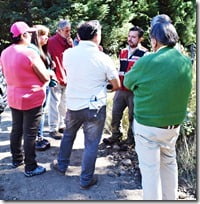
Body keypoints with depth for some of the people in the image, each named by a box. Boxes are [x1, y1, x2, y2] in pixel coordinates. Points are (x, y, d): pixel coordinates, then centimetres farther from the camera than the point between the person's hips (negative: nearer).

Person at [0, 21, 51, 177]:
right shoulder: (30, 53, -22)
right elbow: (46, 77, -15)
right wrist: (49, 73, 6)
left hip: (13, 98, 7)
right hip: (32, 100, -7)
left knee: (16, 130, 20)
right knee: (30, 134, 2)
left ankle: (17, 159, 36)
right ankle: (30, 168, 13)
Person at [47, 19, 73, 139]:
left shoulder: (68, 41, 11)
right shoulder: (52, 42, -12)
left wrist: (71, 45, -8)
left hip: (67, 77, 7)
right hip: (56, 77, -7)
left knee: (64, 103, 15)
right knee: (55, 103, -3)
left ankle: (61, 125, 28)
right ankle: (53, 129, 6)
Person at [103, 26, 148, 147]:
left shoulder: (144, 54, -9)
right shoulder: (123, 52, 11)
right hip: (120, 89, 6)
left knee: (133, 116, 8)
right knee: (115, 114, 12)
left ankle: (131, 139, 24)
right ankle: (116, 136, 29)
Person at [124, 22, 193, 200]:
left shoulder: (147, 62, -18)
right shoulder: (186, 62, -1)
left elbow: (128, 82, -3)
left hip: (148, 125, -6)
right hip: (174, 125, 6)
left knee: (150, 168, 7)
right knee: (169, 163, 23)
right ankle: (170, 198, 38)